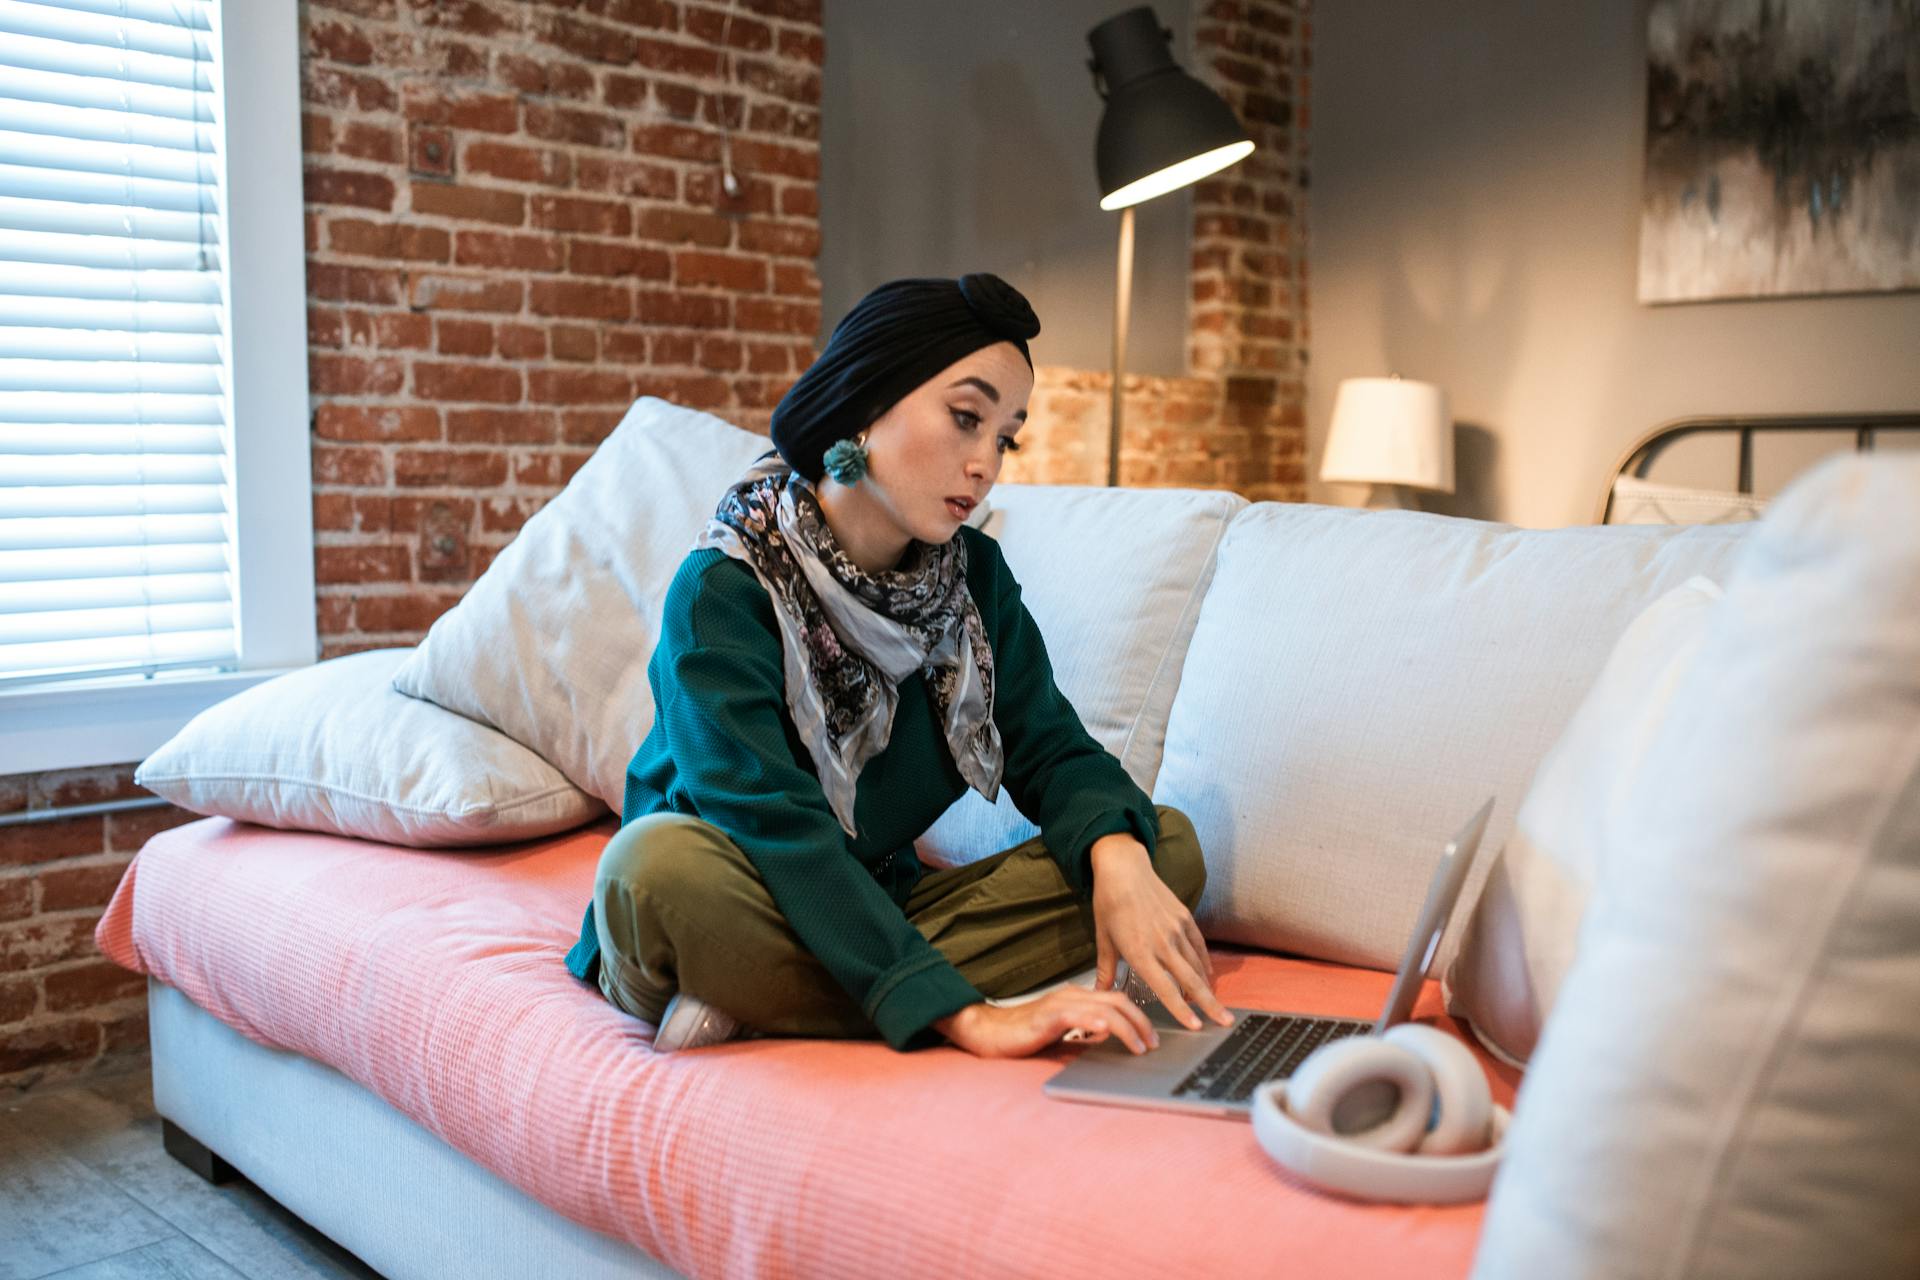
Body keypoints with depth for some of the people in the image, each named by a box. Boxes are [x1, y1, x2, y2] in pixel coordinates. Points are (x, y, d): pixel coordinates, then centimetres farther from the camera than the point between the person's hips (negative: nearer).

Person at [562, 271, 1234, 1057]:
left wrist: (1119, 858, -27)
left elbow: (1049, 747, -2)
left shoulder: (974, 575, 1)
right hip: (730, 918, -6)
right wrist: (966, 1016, -37)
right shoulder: (721, 593, -19)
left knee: (1169, 844, -11)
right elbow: (777, 828, -29)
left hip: (883, 915, 7)